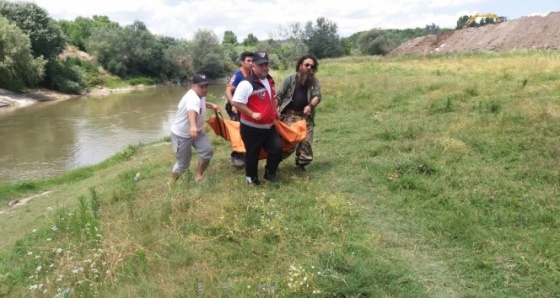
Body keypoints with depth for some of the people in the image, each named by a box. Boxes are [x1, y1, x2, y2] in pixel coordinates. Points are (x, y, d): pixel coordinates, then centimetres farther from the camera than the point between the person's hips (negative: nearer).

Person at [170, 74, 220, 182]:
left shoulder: (200, 95, -3)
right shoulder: (193, 98, -34)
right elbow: (192, 111, -59)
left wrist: (212, 105, 9)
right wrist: (193, 126, -78)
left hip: (196, 131, 8)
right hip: (181, 135, -8)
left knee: (207, 151, -6)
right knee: (183, 164, 2)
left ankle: (198, 175, 16)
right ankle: (173, 179, 33)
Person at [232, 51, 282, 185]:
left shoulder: (270, 80, 7)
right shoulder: (247, 83, -21)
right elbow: (236, 102, -25)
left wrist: (274, 111, 12)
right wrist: (252, 114, -25)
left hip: (269, 126, 7)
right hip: (252, 128, -7)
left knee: (277, 148, 6)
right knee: (252, 154, 8)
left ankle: (269, 174, 26)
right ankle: (251, 178, 28)